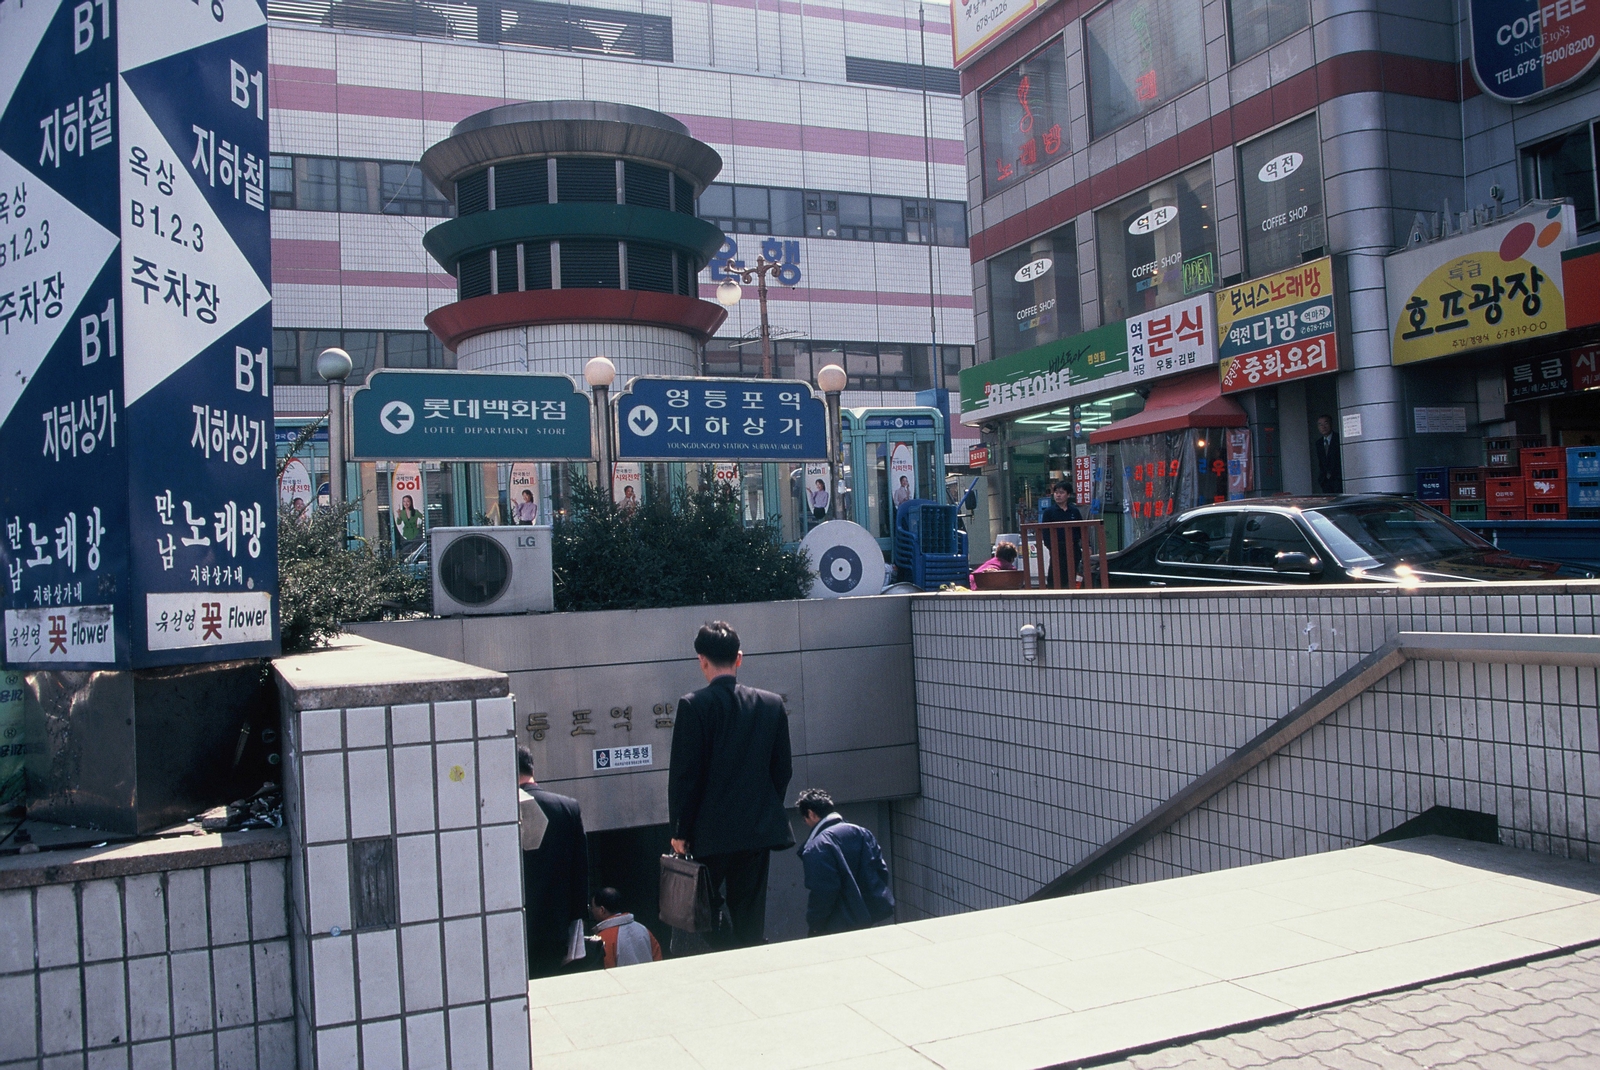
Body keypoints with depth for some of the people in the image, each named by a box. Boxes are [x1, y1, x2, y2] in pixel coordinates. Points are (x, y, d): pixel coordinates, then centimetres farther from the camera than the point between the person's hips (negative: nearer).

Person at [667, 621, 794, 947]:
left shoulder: (694, 706, -10)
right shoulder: (772, 704, 2)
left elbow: (684, 774, -9)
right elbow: (782, 770, 7)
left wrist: (680, 831, 0)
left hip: (710, 834, -4)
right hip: (759, 831, 4)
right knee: (751, 924, 11)